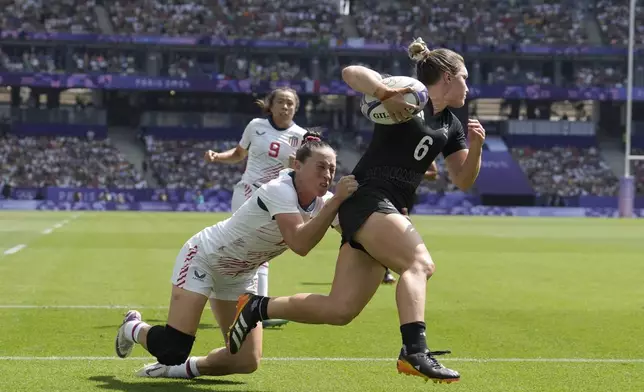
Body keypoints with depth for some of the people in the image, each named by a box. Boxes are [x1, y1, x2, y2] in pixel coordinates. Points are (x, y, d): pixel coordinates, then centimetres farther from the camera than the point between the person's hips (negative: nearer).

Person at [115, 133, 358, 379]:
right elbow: (300, 244, -47)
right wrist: (336, 201, -50)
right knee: (172, 350, -14)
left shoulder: (322, 203, -11)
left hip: (239, 277, 7)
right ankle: (133, 328, 19)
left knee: (247, 362, -3)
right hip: (203, 258, -7)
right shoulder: (280, 191, -32)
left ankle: (182, 368, 21)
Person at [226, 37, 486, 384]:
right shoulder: (408, 96, -4)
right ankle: (414, 352, -44)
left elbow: (463, 181, 18)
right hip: (367, 200, -8)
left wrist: (475, 147, 0)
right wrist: (386, 95, -31)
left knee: (340, 310, 2)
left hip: (391, 211, 8)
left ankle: (257, 307, 16)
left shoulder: (450, 125, 18)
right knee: (420, 263, -31)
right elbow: (352, 73, -15)